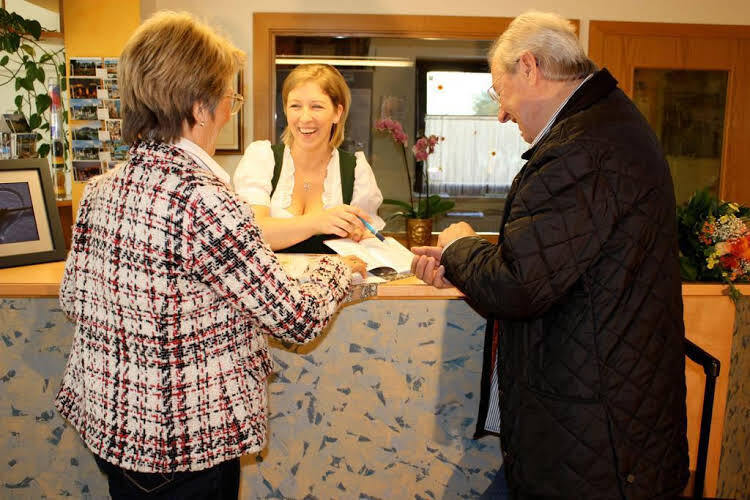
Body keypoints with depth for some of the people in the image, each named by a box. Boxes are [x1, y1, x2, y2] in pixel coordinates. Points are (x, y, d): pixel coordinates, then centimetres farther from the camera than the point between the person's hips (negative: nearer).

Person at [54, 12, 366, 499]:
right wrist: (338, 269, -1)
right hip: (184, 448, -6)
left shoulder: (99, 190, -4)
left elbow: (74, 296, 9)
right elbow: (297, 319, -22)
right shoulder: (204, 201, -27)